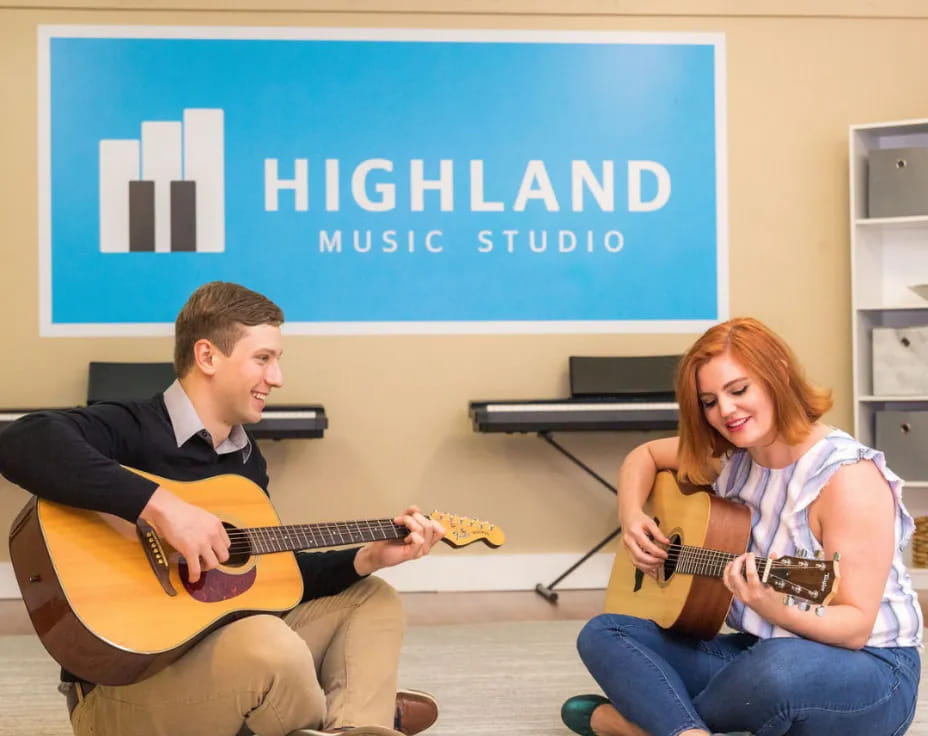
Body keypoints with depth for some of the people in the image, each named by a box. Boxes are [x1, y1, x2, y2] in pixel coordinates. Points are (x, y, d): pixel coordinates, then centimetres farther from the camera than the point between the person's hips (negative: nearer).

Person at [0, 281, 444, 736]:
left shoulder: (247, 458, 12)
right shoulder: (131, 429, -13)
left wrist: (370, 557, 4)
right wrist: (160, 504, -37)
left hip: (221, 653, 9)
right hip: (125, 682, -9)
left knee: (371, 599, 13)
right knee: (276, 648, -37)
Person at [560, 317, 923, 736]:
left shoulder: (847, 476, -20)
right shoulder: (729, 456, 1)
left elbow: (856, 626, -21)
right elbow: (645, 455, 18)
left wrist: (778, 610, -40)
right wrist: (631, 515, -2)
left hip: (867, 666, -6)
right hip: (760, 652, 6)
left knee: (778, 668, -42)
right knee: (603, 634, -8)